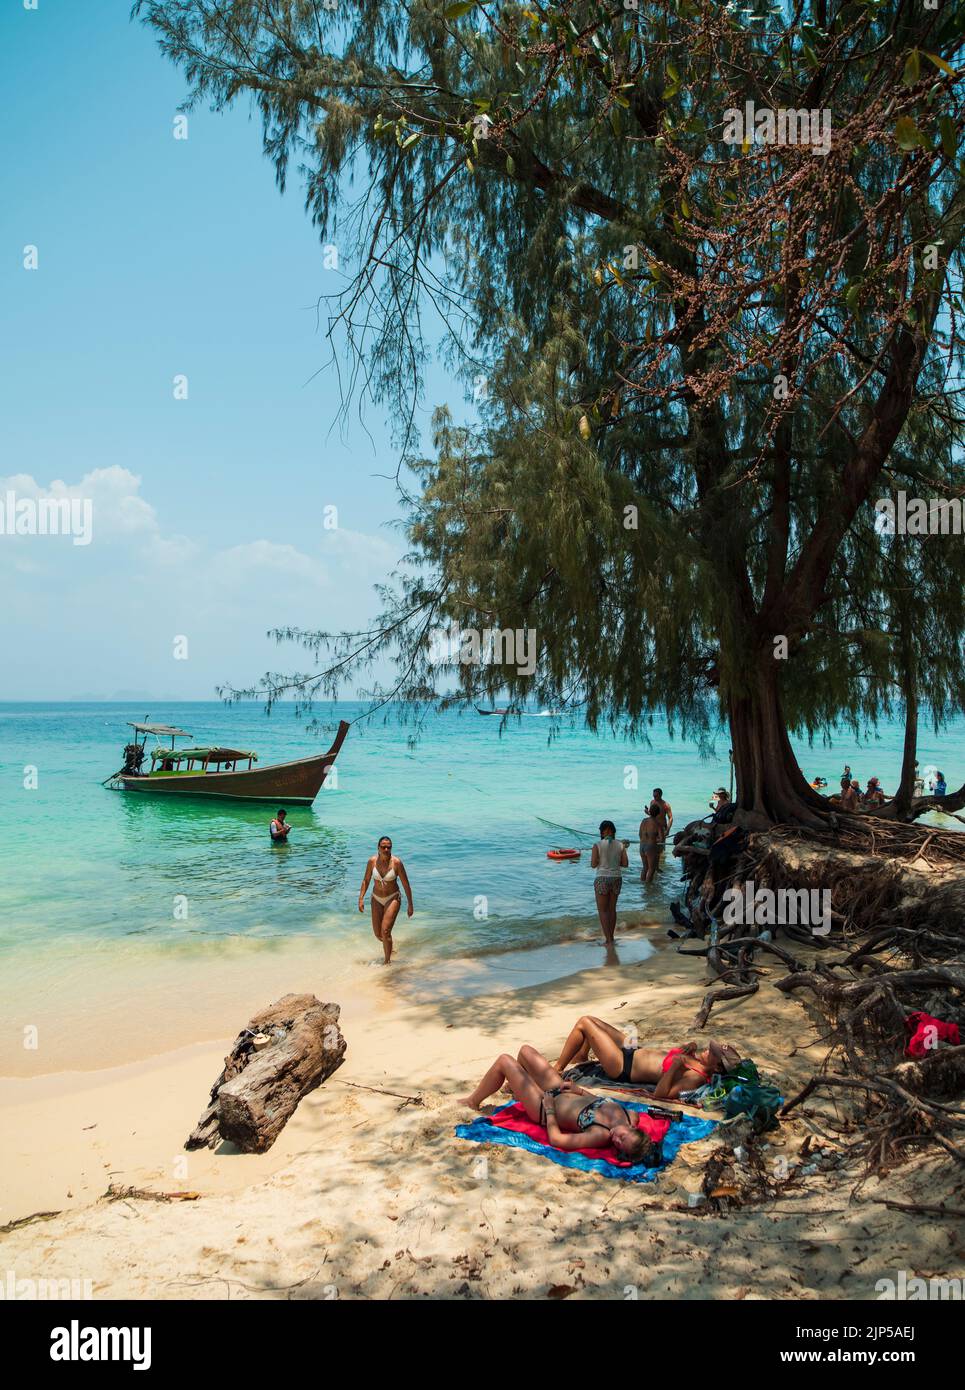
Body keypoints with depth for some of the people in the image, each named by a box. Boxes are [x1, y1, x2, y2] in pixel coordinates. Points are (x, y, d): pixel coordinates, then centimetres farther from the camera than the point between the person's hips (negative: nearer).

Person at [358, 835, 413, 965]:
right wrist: (361, 898, -5)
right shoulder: (372, 861, -10)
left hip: (393, 898, -4)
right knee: (377, 934, 8)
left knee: (385, 931, -18)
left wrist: (410, 905, -8)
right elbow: (366, 881, 3)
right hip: (377, 899, 4)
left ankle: (387, 961, 0)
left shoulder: (396, 862, -18)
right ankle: (389, 947, 42)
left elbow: (406, 884, -10)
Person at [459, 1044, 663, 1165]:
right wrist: (579, 1090, -2)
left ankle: (473, 1101, 27)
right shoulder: (630, 1117, -21)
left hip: (545, 1109, -7)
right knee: (525, 1050, 18)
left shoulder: (601, 1136, -39)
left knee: (504, 1061, -2)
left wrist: (549, 1105, -22)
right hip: (563, 1091, 7)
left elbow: (556, 1138, -33)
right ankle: (516, 1086, 52)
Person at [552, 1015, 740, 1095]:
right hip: (634, 1051, 9)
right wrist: (689, 1048, -5)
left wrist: (675, 1066, -42)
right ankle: (577, 1063, 36)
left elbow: (659, 1094, -34)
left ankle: (556, 1072, 12)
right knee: (590, 1020, 17)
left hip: (623, 1068, -9)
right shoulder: (700, 1057, -4)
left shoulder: (696, 1077, -28)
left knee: (584, 1023, -6)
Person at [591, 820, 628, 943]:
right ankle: (611, 937, 24)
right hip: (617, 878, 4)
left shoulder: (597, 845, -10)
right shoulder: (621, 845, 0)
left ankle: (608, 939, -3)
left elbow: (593, 865, -11)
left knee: (602, 910, 5)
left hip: (602, 879, -4)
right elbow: (625, 864, 1)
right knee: (612, 909, 18)